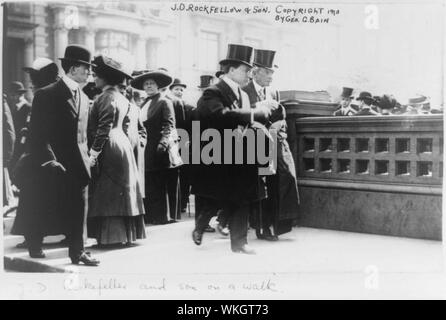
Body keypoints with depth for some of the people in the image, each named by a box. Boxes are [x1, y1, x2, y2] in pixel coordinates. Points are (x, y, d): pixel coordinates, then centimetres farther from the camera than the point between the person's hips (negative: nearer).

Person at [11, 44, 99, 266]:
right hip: (53, 164, -6)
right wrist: (47, 159, -18)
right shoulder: (47, 95, -8)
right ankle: (34, 247, 23)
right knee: (42, 209, 5)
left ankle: (77, 252, 12)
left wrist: (85, 157, 8)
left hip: (78, 164, 6)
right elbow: (37, 133, -11)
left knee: (78, 210, 5)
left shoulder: (83, 98, 14)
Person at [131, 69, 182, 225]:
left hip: (162, 151, -6)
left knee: (166, 187, 0)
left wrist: (163, 143, -21)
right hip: (148, 152, 6)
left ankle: (167, 216, 6)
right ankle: (153, 216, 11)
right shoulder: (144, 104, 16)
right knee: (151, 186, 6)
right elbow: (142, 127, 16)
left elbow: (169, 126, -10)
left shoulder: (164, 102, -2)